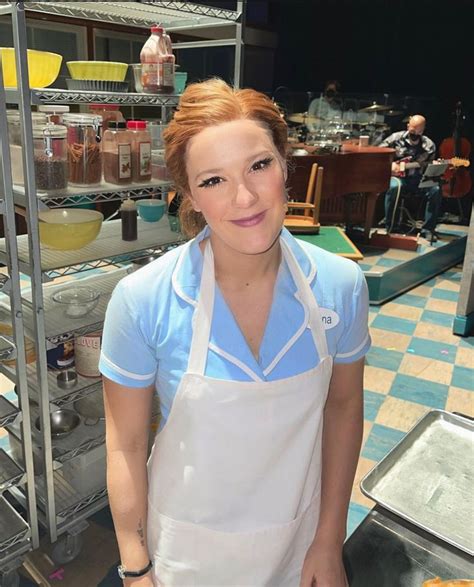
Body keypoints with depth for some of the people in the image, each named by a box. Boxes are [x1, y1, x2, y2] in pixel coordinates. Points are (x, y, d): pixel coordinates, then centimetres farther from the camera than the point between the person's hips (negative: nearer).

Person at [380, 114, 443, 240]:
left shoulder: (429, 145, 3)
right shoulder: (396, 138, 0)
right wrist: (389, 164, -13)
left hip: (418, 179, 2)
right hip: (396, 176, -2)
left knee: (435, 190, -24)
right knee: (394, 187, -38)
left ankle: (427, 229, -12)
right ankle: (389, 227, -24)